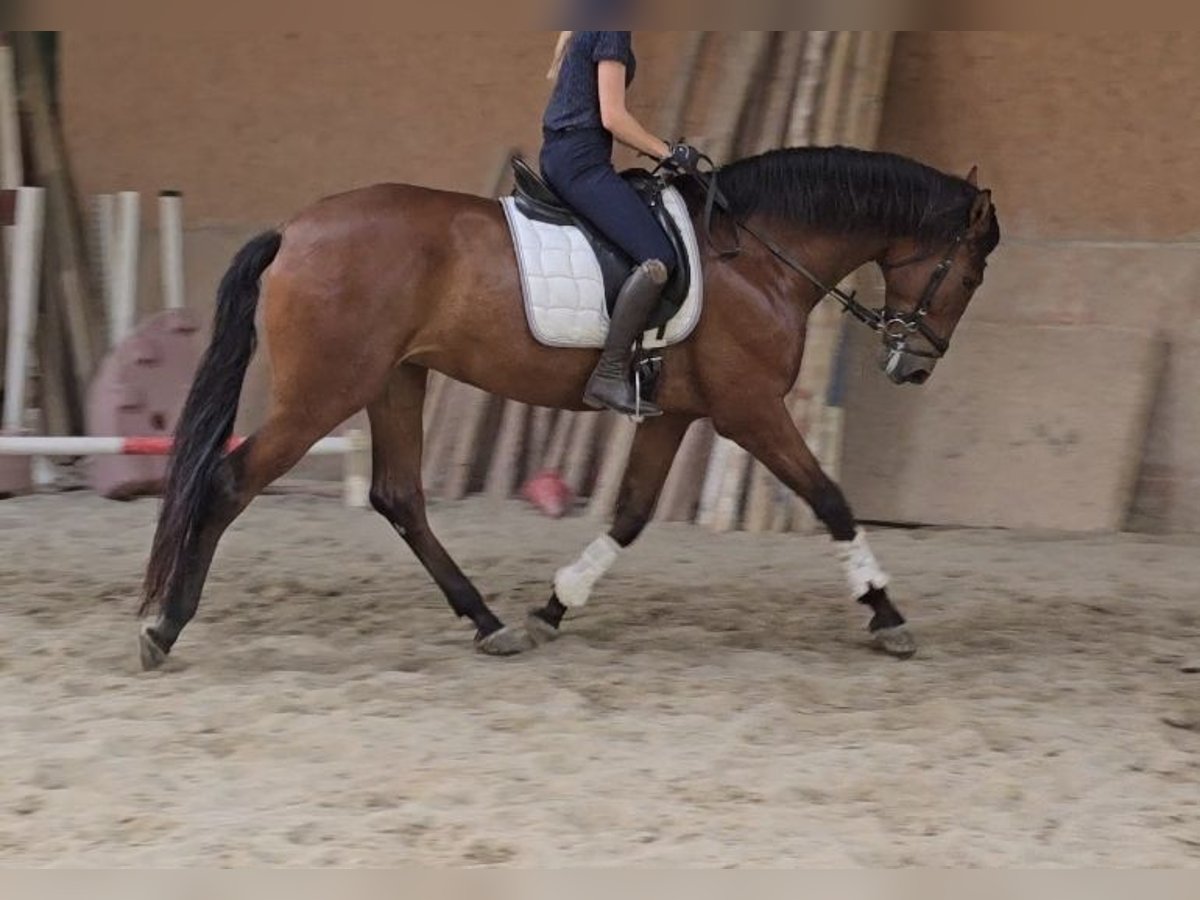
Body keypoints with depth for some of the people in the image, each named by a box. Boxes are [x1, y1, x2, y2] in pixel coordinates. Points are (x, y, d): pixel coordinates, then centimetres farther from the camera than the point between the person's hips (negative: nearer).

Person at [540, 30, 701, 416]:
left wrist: (652, 149, 20)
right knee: (658, 260, -18)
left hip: (557, 157, 11)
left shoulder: (584, 31, 18)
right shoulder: (613, 30, -11)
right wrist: (668, 152, -4)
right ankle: (609, 375, -22)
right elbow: (612, 118, -15)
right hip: (582, 162, -11)